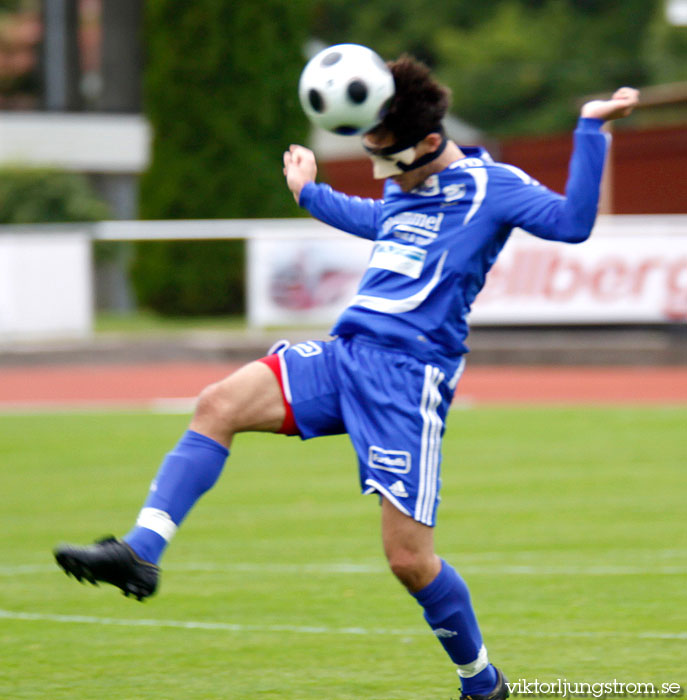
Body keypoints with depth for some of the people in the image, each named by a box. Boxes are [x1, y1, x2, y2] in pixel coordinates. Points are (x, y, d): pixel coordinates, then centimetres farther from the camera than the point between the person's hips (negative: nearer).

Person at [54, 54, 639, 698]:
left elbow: (572, 222, -16)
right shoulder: (405, 187, 19)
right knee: (219, 404, -14)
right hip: (346, 353, 7)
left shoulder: (493, 186, -2)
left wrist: (591, 127, -20)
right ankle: (140, 552, -20)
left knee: (409, 559, -7)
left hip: (410, 375, -7)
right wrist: (309, 192, 54)